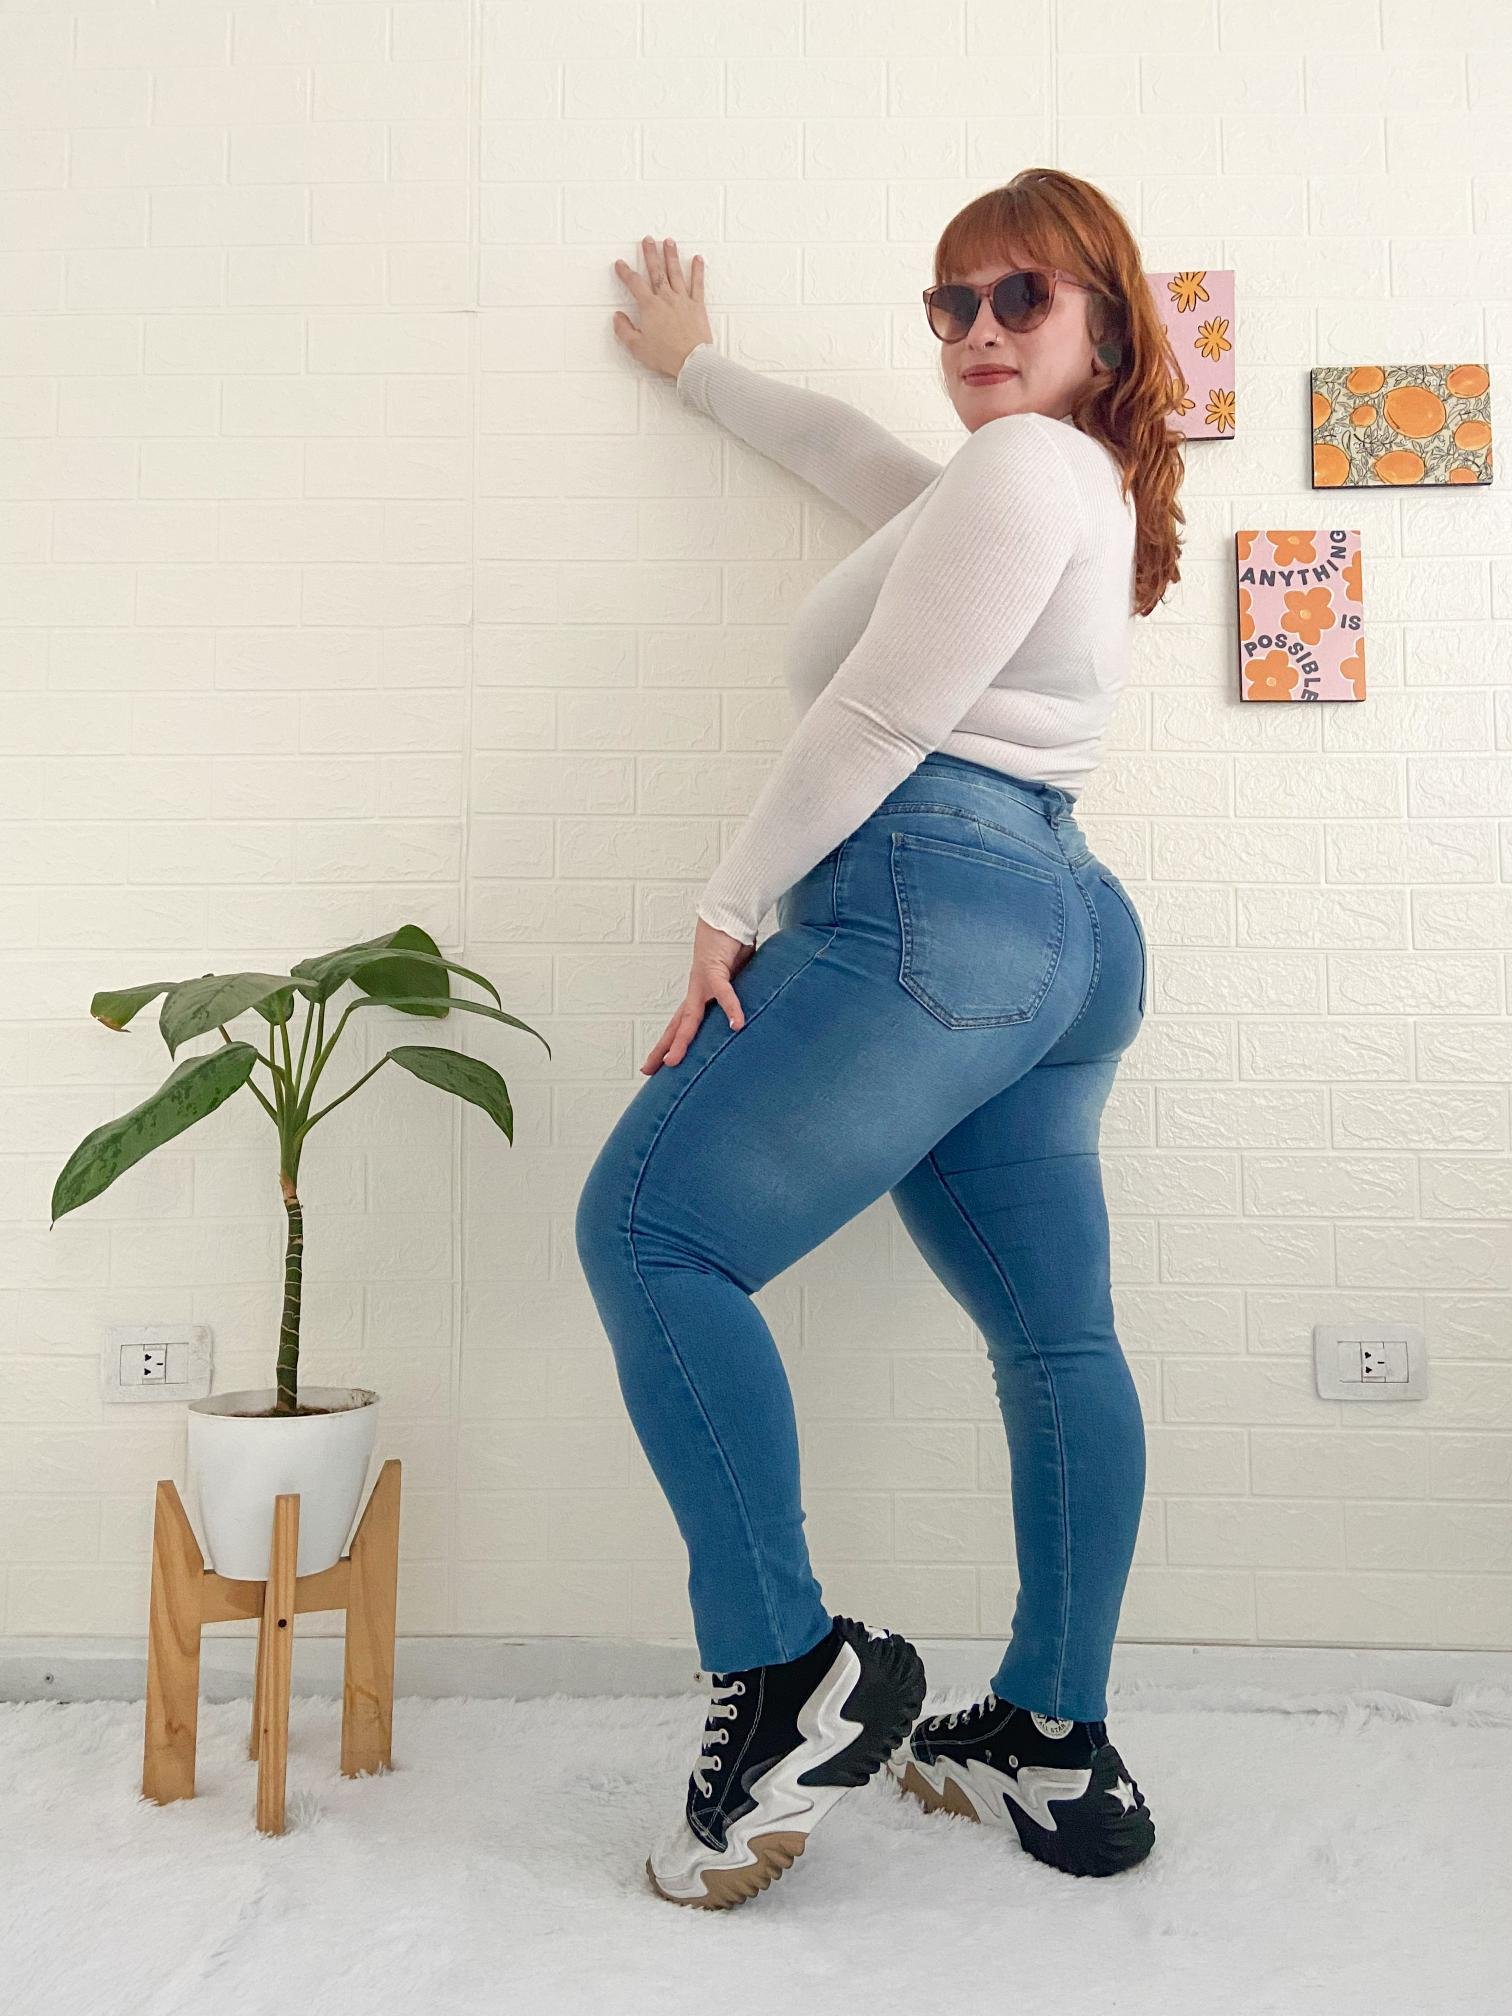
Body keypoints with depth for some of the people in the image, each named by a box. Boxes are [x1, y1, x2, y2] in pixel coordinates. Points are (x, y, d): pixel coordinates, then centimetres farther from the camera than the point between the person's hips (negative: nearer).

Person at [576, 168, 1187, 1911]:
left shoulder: (1024, 465, -3)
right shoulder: (1080, 487, 28)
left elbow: (879, 719, -11)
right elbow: (857, 457, 42)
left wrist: (730, 905, -6)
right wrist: (697, 365, 53)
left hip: (932, 900, -11)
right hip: (1068, 930, 11)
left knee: (648, 1231, -11)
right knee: (1054, 1339, 8)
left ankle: (787, 1673, -13)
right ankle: (1055, 1751, 16)